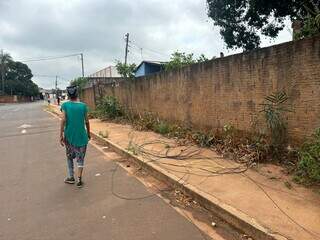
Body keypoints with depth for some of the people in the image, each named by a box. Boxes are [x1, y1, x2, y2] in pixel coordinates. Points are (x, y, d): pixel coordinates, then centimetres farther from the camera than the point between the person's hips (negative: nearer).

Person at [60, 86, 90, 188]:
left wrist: (61, 135, -8)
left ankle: (71, 177, 27)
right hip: (81, 136, 0)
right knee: (80, 158, 9)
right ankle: (79, 180, 6)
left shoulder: (65, 105, -5)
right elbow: (86, 121, 0)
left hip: (69, 136, 1)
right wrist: (88, 133, 14)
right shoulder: (83, 106, -4)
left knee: (69, 157, 20)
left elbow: (63, 120, -12)